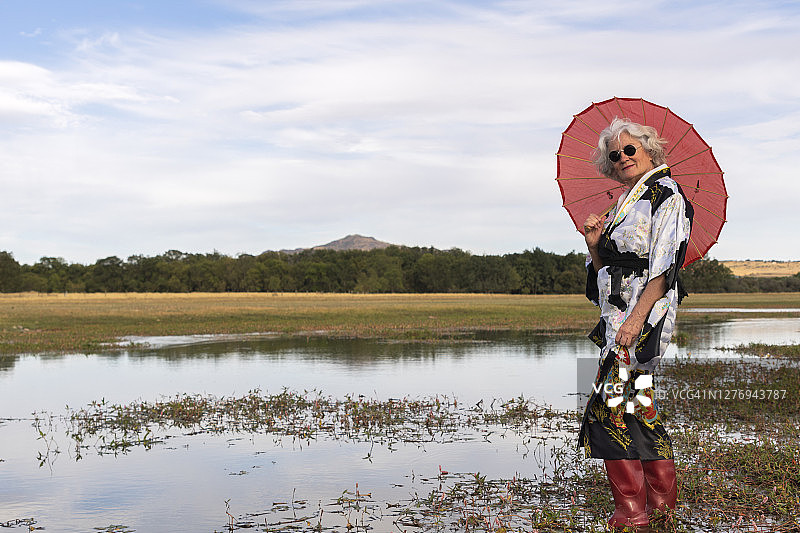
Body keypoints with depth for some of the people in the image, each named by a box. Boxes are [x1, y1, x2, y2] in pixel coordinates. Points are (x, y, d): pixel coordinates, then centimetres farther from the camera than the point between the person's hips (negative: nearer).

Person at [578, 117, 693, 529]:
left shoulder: (666, 195, -5)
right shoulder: (624, 203, 20)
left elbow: (664, 267, -16)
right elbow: (607, 271, 20)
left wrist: (636, 317, -23)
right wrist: (594, 245, 0)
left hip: (645, 314, -9)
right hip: (619, 312, 9)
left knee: (613, 401, -12)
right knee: (637, 403, 11)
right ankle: (662, 497, 21)